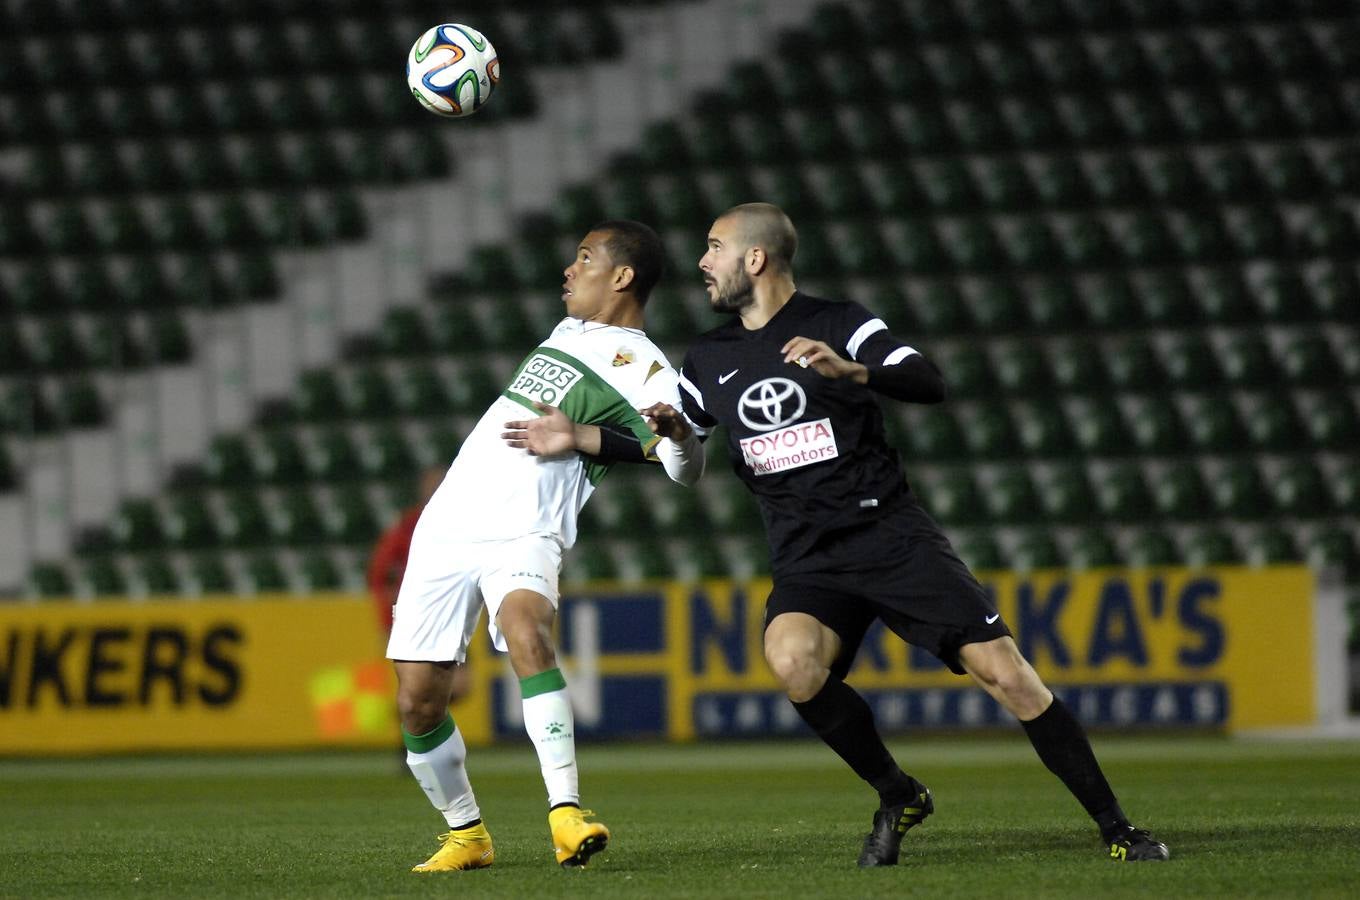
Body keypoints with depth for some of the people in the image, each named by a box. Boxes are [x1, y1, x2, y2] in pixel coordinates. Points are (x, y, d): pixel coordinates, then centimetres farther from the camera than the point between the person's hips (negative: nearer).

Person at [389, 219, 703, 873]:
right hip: (447, 525, 7)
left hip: (524, 533, -7)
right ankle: (466, 836, 19)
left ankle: (566, 814, -39)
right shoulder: (568, 331, 19)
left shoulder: (644, 370, -5)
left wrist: (678, 435, -38)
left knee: (526, 629, -37)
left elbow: (686, 469, -20)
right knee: (417, 702, 1)